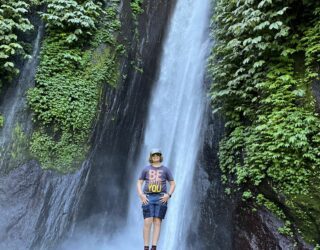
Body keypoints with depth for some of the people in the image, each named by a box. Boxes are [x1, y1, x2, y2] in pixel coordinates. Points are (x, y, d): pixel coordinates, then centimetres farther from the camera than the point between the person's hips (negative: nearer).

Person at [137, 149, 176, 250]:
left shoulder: (165, 170, 11)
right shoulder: (146, 169, 13)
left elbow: (173, 184, 9)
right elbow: (139, 183, 11)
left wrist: (168, 195, -6)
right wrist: (141, 195, -4)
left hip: (161, 198, 0)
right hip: (148, 198, 0)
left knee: (157, 222, -5)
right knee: (147, 222, -8)